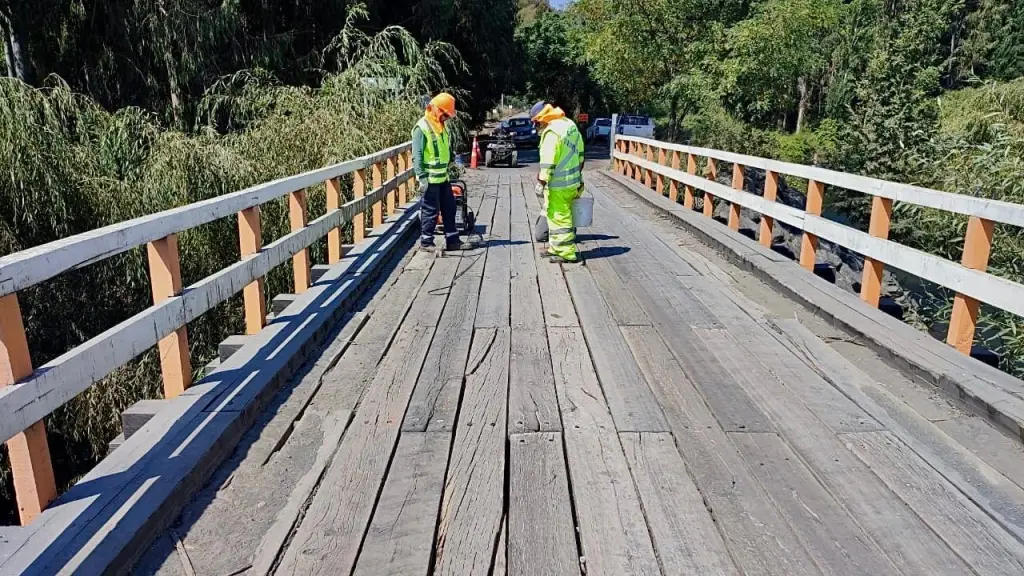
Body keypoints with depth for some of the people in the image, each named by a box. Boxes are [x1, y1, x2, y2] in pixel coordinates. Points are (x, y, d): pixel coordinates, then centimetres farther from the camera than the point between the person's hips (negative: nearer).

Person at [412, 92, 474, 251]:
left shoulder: (442, 126, 12)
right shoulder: (422, 128, -14)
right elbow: (417, 156, -17)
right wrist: (421, 178, -20)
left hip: (443, 177, 9)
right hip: (430, 179, -9)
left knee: (449, 209, 11)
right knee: (430, 211, 0)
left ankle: (453, 241, 19)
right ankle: (426, 242, 12)